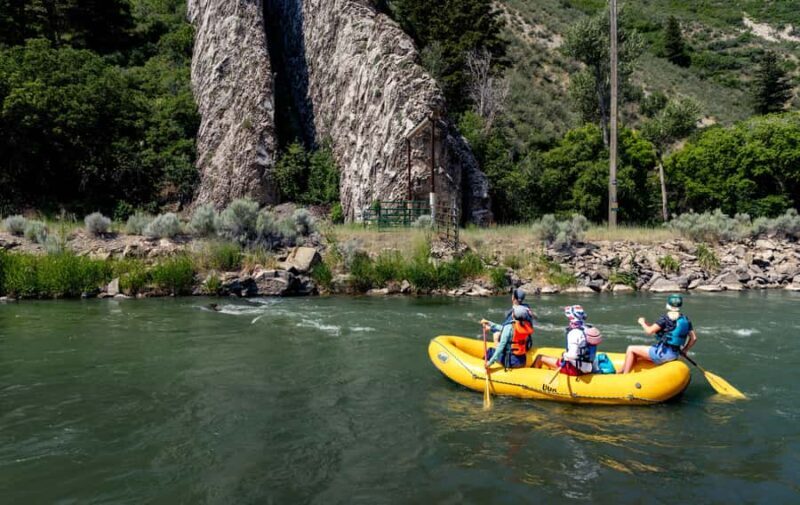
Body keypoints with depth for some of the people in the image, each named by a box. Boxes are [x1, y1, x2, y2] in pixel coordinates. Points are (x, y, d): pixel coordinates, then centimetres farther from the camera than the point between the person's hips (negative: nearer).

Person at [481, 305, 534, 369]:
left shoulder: (509, 327, -16)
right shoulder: (527, 326, 4)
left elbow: (501, 346, -16)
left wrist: (491, 361, -11)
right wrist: (490, 324, 23)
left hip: (510, 362, -7)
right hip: (522, 362, 7)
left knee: (490, 351, 13)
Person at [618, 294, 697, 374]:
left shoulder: (665, 318, -16)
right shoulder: (686, 320, 6)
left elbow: (649, 331, -15)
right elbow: (694, 338, 9)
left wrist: (642, 323, 4)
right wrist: (684, 351, 19)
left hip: (663, 352, -8)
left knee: (631, 349, 4)